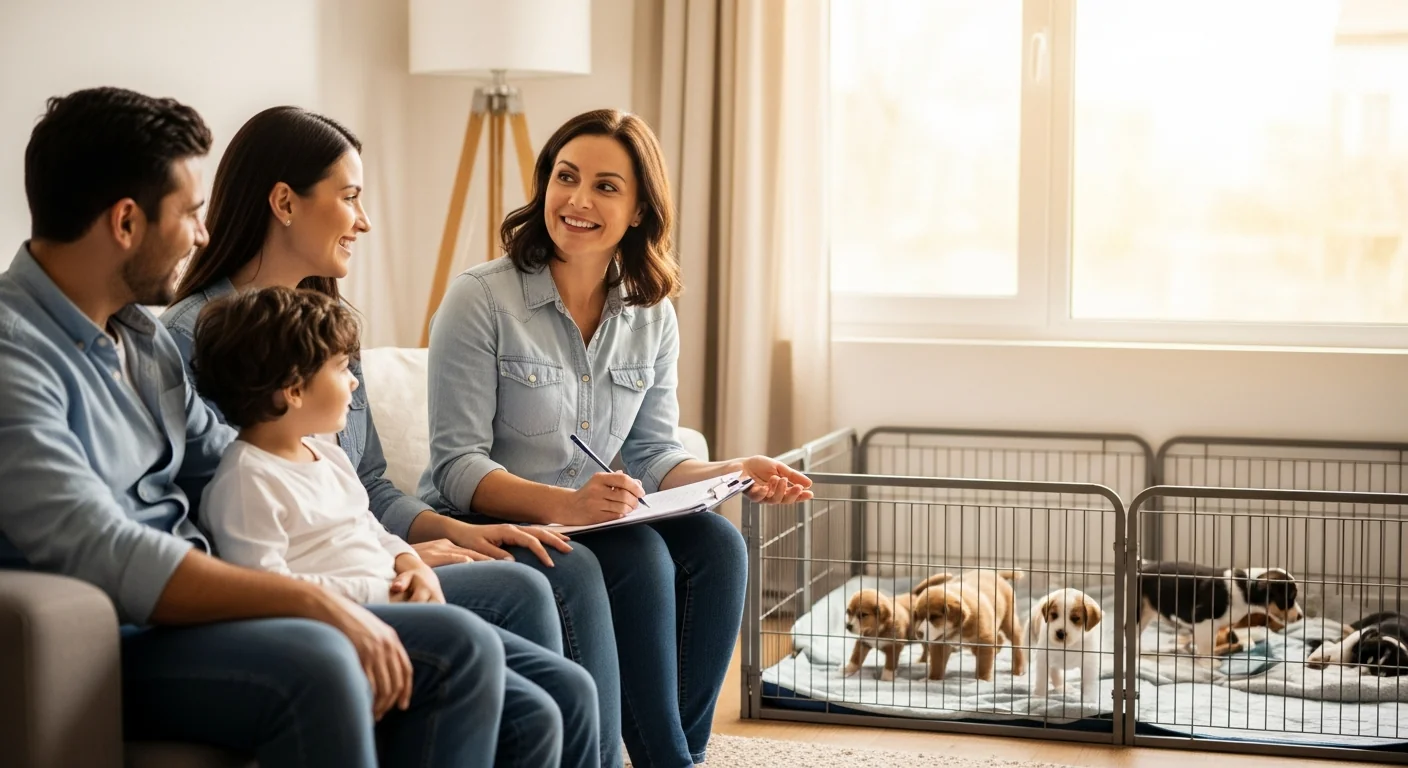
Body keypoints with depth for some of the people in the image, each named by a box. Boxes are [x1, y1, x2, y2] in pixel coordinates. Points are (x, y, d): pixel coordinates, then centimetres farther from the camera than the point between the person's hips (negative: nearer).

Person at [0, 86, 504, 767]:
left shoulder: (139, 333, 15)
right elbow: (104, 559, -25)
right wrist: (313, 601, -27)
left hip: (190, 610, 9)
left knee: (464, 648, -5)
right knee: (314, 664, -36)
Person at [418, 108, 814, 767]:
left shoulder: (652, 316, 7)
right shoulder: (480, 300, -11)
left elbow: (652, 457, 8)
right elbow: (457, 467, -15)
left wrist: (734, 472, -12)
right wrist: (564, 505, -31)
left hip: (589, 526, 6)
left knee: (716, 544, -21)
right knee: (638, 556, -30)